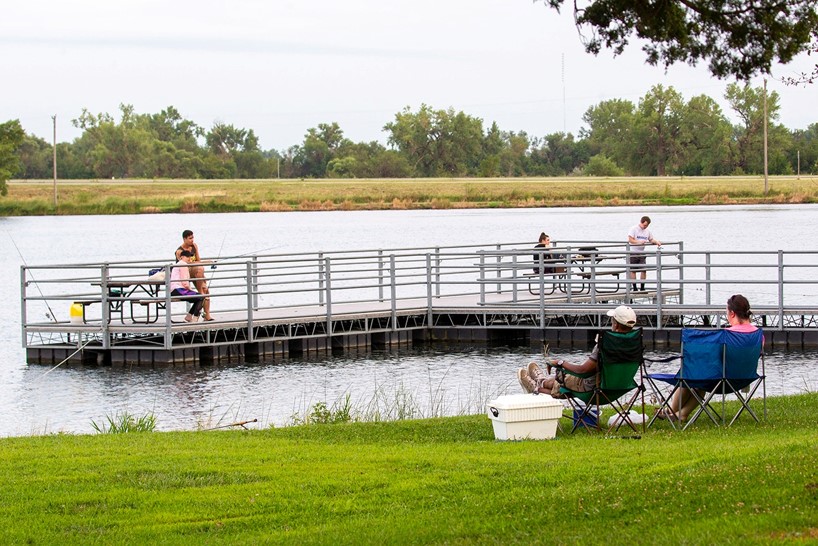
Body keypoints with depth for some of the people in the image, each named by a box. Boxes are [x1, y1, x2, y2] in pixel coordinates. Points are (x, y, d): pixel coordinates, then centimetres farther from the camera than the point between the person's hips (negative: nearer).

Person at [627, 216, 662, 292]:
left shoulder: (647, 231, 8)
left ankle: (642, 288, 3)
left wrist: (656, 242, -6)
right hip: (633, 252, -4)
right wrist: (639, 242, -28)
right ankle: (634, 288, 4)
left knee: (644, 270, -3)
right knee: (633, 270, -1)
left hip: (642, 253, 4)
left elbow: (651, 240, 15)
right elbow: (630, 240, -15)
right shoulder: (634, 229, -8)